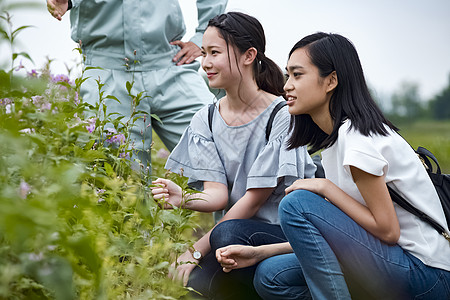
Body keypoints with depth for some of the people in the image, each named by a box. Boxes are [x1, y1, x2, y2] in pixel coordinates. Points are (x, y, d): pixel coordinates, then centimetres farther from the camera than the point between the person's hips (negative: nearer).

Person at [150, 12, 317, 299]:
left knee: (230, 236, -34)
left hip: (287, 233, -4)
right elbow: (217, 194, -4)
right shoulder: (205, 121, 5)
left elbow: (255, 198, -14)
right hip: (241, 227, 4)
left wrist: (196, 251, -15)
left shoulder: (282, 116, -13)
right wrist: (184, 199, -28)